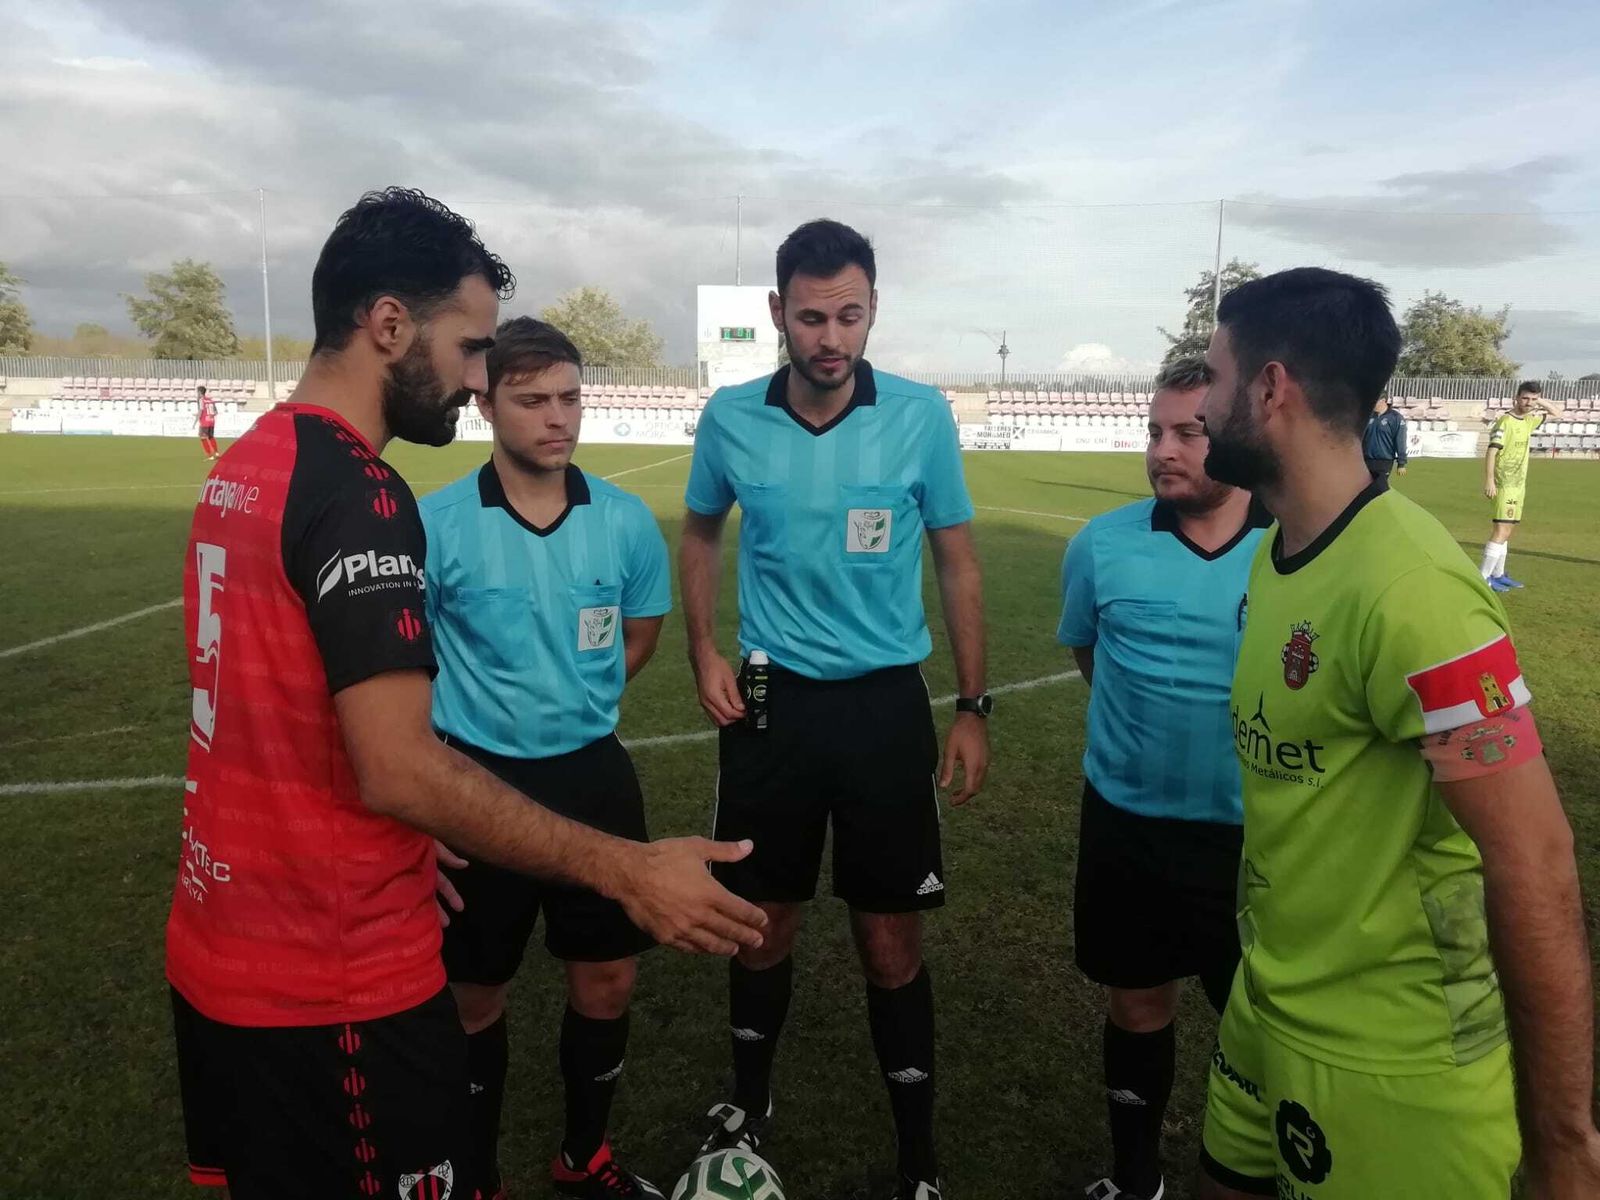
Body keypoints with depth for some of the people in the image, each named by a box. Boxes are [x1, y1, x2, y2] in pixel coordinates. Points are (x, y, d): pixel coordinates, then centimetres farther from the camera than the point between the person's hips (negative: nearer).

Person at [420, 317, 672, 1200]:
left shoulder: (626, 521, -4)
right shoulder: (435, 524, -12)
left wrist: (568, 705, 8)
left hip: (593, 774, 3)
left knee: (607, 979, 13)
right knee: (475, 995, 12)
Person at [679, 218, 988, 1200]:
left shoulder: (922, 417, -8)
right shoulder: (731, 418, -4)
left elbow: (959, 565, 2)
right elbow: (702, 535, 13)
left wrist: (974, 708, 2)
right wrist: (704, 655, 1)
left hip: (886, 703, -1)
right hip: (772, 700, 2)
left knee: (892, 943, 6)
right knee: (764, 925, 14)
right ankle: (750, 1103, 40)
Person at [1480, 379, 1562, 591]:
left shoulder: (1528, 421, 11)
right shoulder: (1506, 421, -12)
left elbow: (1557, 413, 27)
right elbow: (1491, 451, -18)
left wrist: (1540, 400, 10)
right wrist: (1489, 481, -25)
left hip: (1518, 485, 9)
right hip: (1504, 484, -9)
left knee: (1506, 531, 12)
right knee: (1502, 530, -14)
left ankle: (1497, 574, 18)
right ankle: (1482, 577, -15)